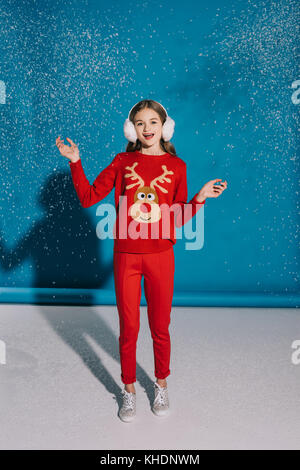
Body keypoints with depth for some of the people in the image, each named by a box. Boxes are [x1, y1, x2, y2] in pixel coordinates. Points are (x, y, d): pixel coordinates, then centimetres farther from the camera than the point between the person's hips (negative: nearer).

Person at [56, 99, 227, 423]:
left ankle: (161, 385, 36)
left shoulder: (176, 165, 2)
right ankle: (129, 390, 31)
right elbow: (88, 198, -3)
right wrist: (75, 162, -9)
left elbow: (178, 219, 2)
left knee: (160, 328, 12)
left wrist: (200, 198, -12)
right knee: (128, 329, 10)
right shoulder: (122, 162, 4)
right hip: (126, 256, 0)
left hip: (161, 257, 0)